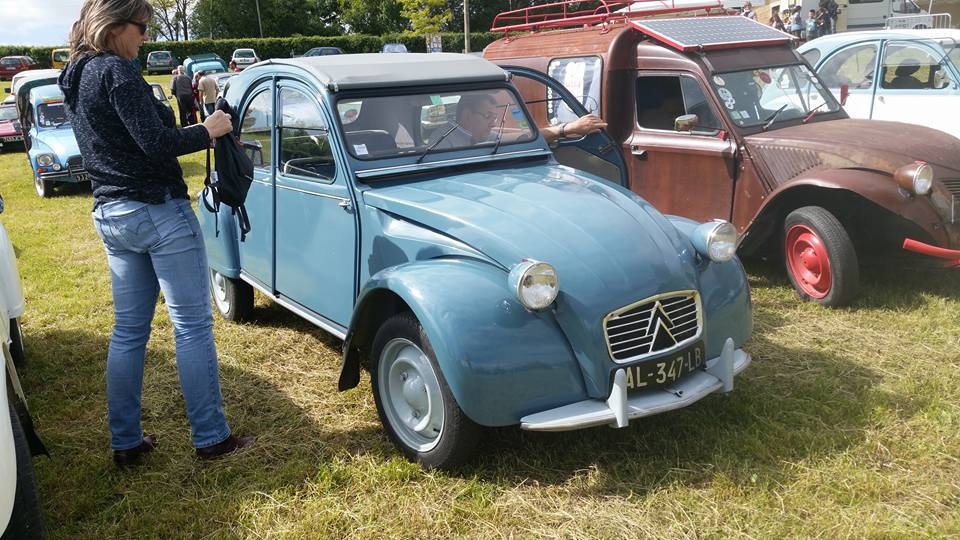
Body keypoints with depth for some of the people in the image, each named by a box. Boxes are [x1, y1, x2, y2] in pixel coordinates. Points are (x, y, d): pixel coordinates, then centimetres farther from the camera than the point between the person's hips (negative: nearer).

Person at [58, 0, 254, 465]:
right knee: (192, 326, -1)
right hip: (158, 212, -9)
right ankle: (211, 437, 6)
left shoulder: (75, 79, 15)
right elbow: (156, 143, -20)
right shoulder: (116, 72, -14)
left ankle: (125, 442, 19)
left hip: (110, 215, 9)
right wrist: (207, 131, -6)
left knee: (128, 329, 13)